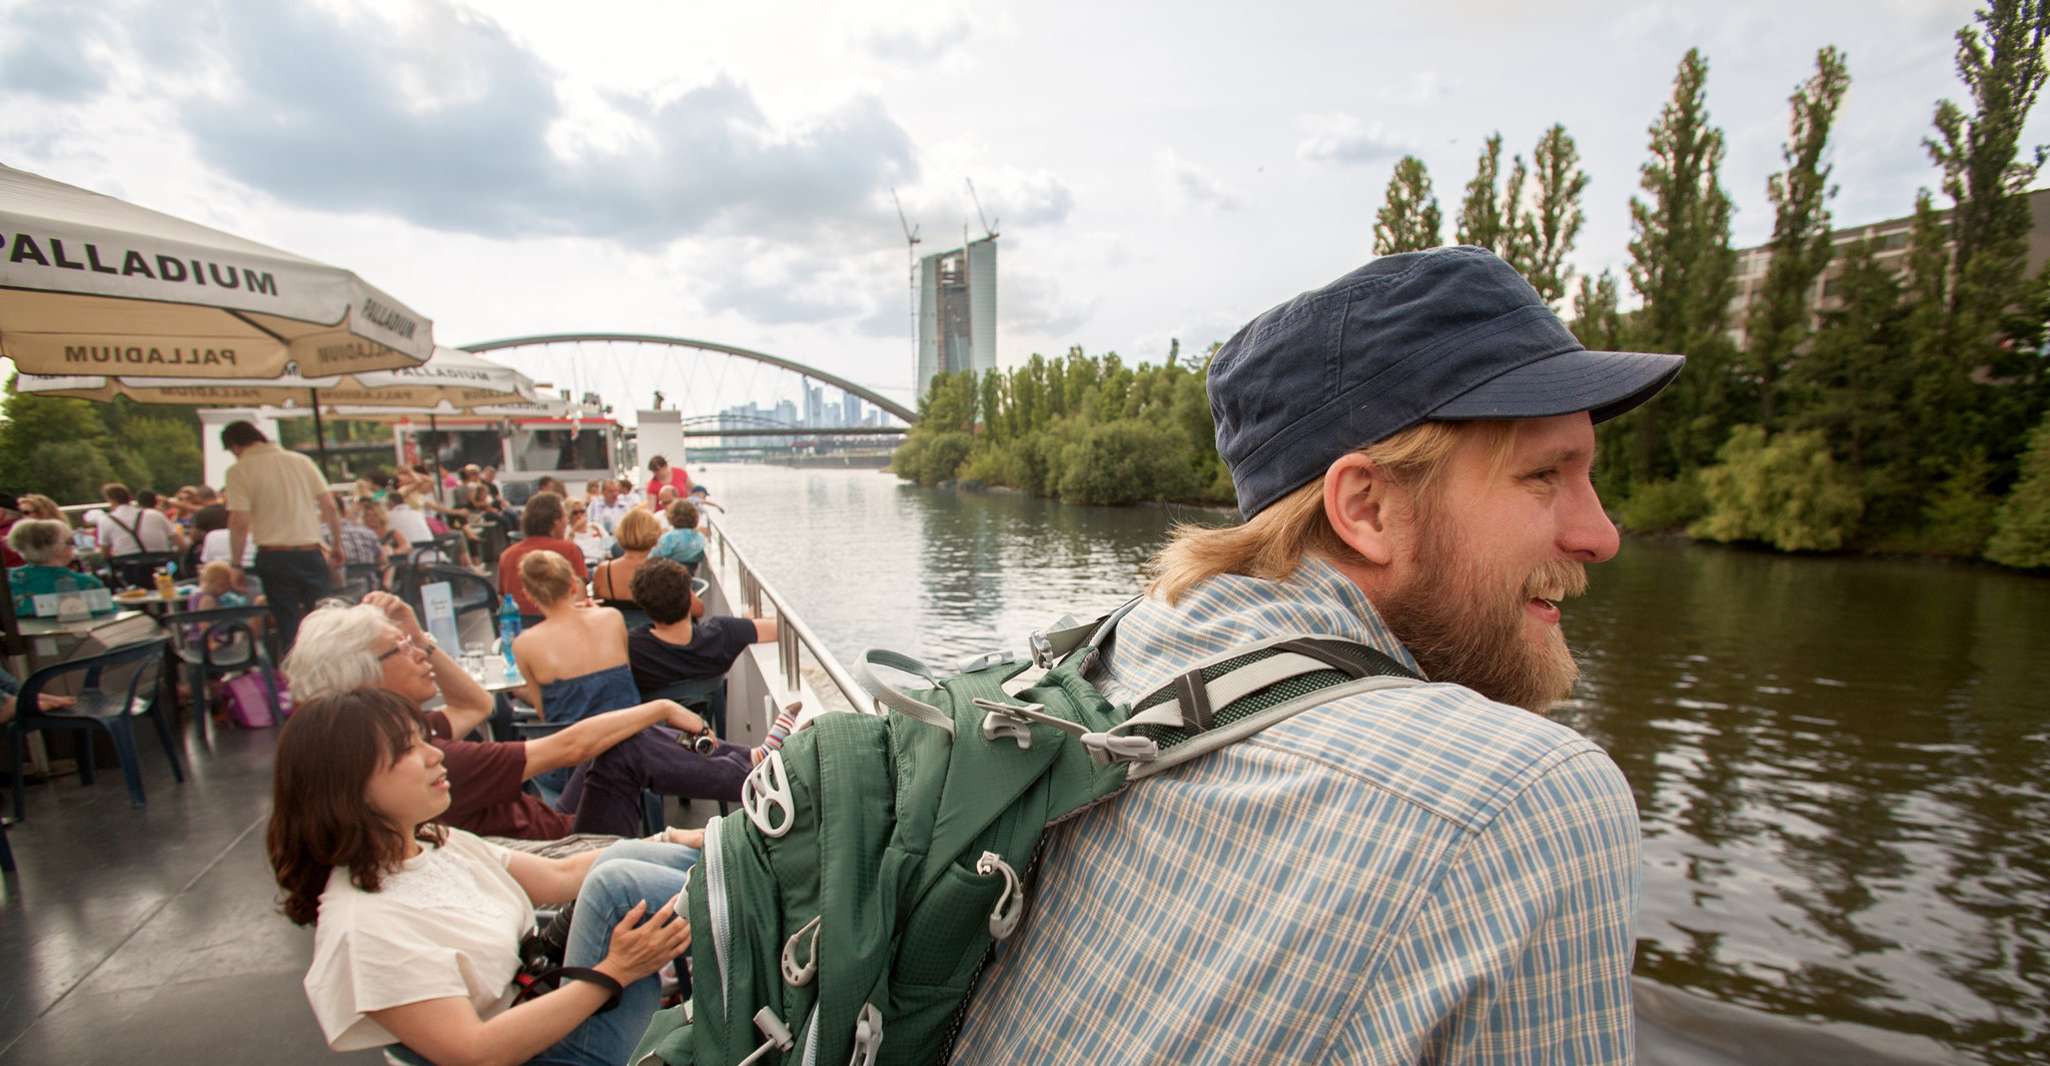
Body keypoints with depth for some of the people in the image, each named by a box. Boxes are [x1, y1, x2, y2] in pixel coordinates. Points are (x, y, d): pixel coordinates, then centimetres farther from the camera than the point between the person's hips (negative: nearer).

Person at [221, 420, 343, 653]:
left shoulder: (239, 470, -4)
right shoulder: (301, 461, 6)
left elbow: (239, 522, -10)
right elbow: (329, 506, 3)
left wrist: (236, 565, 1)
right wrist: (337, 546, 12)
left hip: (274, 557, -2)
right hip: (311, 553, 2)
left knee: (289, 629, 8)